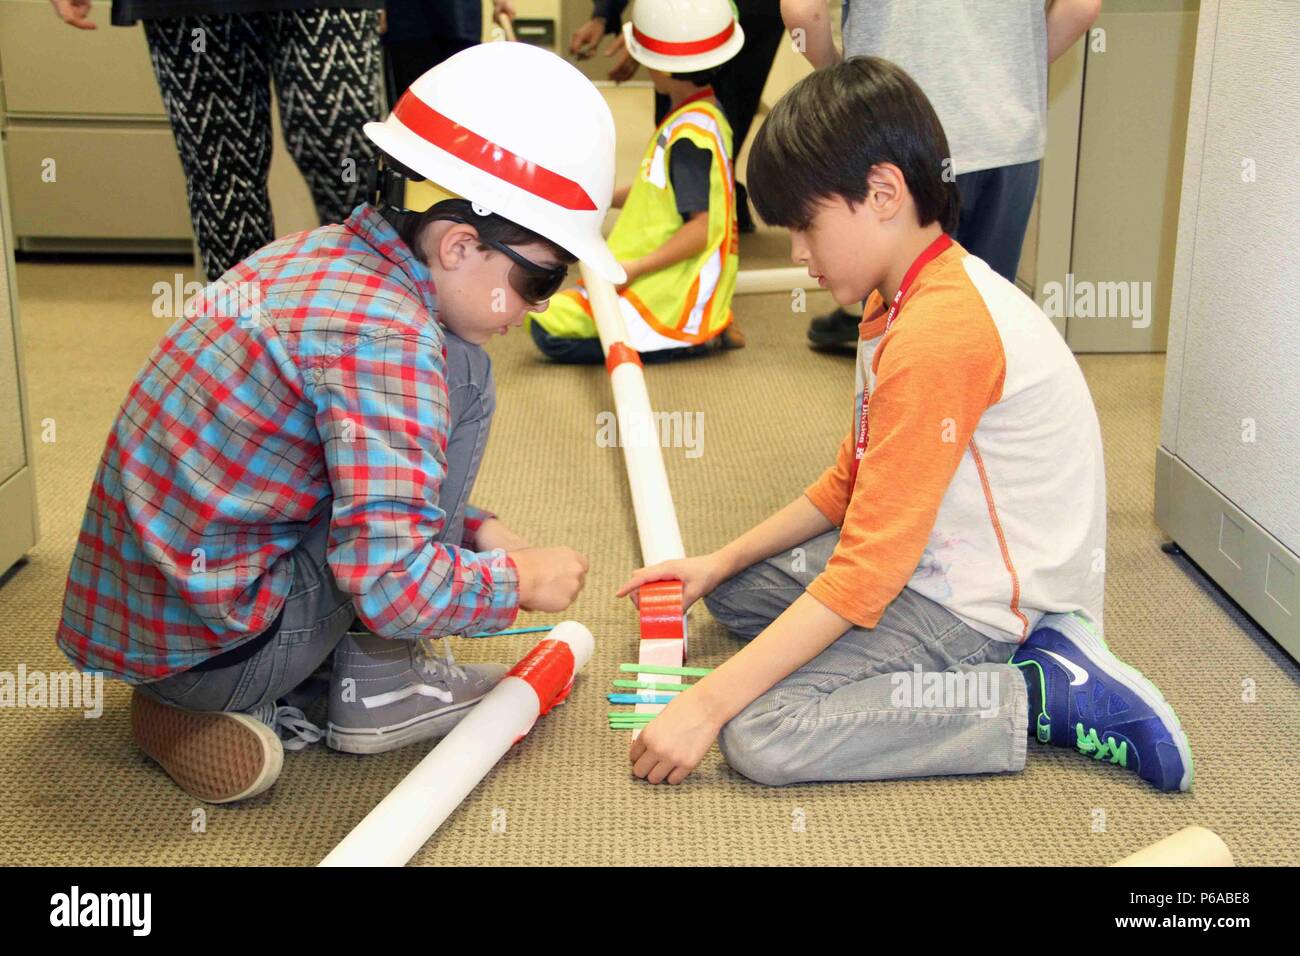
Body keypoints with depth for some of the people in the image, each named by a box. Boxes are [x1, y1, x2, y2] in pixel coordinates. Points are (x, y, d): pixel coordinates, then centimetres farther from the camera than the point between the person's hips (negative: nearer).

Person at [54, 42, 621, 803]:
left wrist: (475, 528, 10)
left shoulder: (317, 255, 5)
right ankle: (376, 688, 0)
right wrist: (519, 580, -8)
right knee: (459, 375, -8)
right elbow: (395, 586, -25)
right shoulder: (385, 338, -23)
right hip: (208, 650, -9)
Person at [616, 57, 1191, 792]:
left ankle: (1045, 697, -10)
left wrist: (707, 704, -22)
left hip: (983, 610, -11)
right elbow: (853, 482, 17)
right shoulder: (908, 301, 8)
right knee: (734, 589, 12)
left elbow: (865, 572, -25)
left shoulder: (936, 333, -25)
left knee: (759, 735, -21)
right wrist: (720, 562, 10)